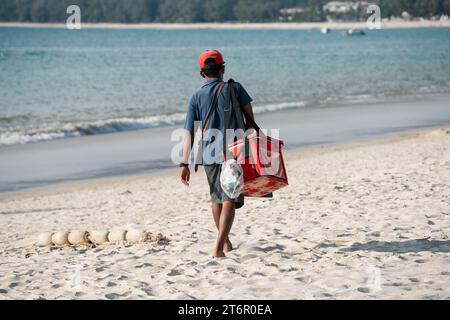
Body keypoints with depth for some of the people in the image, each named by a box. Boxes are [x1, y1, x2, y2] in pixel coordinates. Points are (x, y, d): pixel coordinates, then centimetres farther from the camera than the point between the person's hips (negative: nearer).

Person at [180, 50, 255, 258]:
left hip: (209, 154, 3)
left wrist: (185, 164, 2)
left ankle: (225, 242, 36)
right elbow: (250, 117, 0)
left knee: (216, 199, 20)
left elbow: (189, 133, 2)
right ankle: (218, 248, -20)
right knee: (229, 201, -6)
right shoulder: (234, 89, 3)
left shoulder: (196, 97, 6)